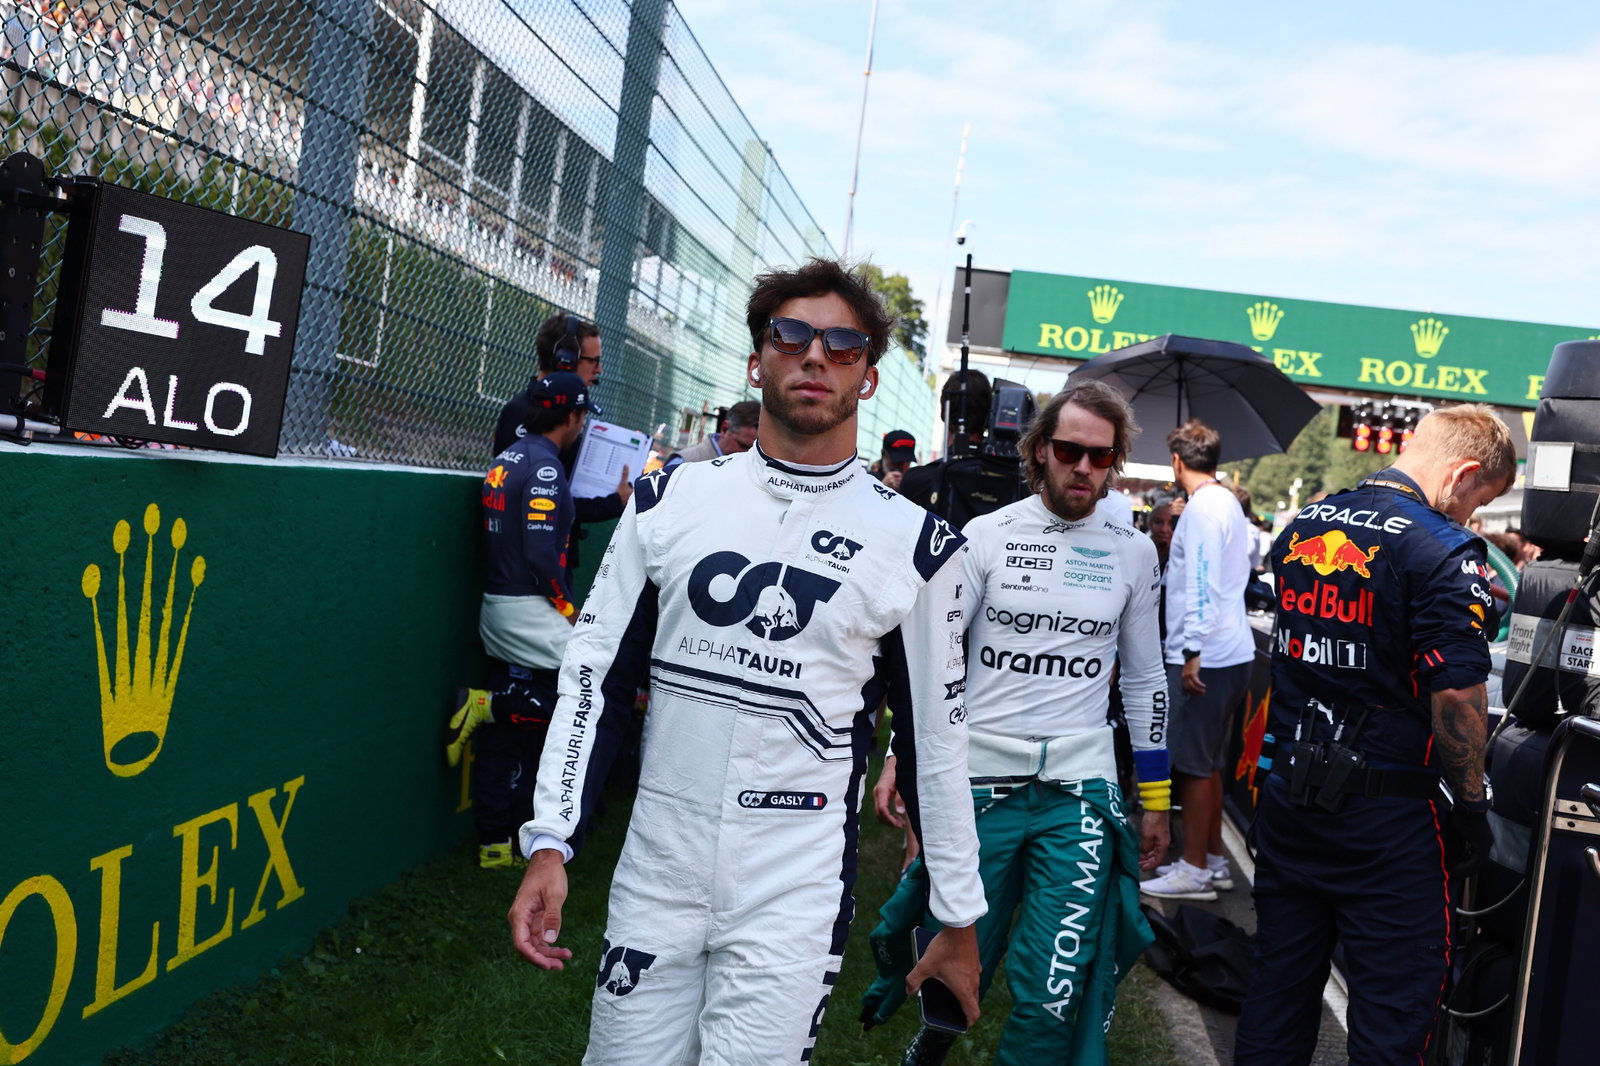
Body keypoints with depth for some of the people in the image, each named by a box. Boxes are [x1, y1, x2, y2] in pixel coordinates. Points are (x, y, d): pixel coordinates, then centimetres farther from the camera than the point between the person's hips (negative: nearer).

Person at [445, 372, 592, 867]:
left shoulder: (505, 460, 14)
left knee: (505, 733, 11)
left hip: (497, 607, 9)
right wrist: (569, 609, -10)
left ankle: (495, 843, 15)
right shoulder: (545, 466, -12)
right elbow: (541, 552, -20)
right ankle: (490, 704, -7)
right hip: (533, 611, -9)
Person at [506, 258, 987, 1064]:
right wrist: (549, 844, -3)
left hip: (794, 900, -2)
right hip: (654, 878, 2)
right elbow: (595, 673, 4)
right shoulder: (670, 501, 2)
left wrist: (959, 916, 7)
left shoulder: (916, 544, -3)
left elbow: (935, 735, 3)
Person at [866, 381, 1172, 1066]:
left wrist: (1156, 800, 12)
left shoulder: (1133, 551, 6)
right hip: (979, 780, -1)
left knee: (1051, 995, -4)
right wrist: (900, 759, -6)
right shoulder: (987, 535, 0)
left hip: (1079, 786, 1)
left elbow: (1144, 680, 12)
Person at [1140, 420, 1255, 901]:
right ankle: (1212, 858, 24)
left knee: (1193, 764, -3)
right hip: (1230, 651, 10)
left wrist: (1193, 652, -21)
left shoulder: (1202, 507, -15)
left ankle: (1194, 870, 4)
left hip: (1204, 656, -10)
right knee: (1208, 762, 16)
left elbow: (1202, 585, -21)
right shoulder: (1229, 503, 15)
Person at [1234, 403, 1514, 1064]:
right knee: (1394, 1008, 7)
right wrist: (1472, 804, -8)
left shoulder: (1302, 526, 6)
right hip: (1384, 812, -6)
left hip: (1286, 792, 7)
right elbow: (1457, 694, -20)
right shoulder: (1445, 550, -17)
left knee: (1279, 986, 17)